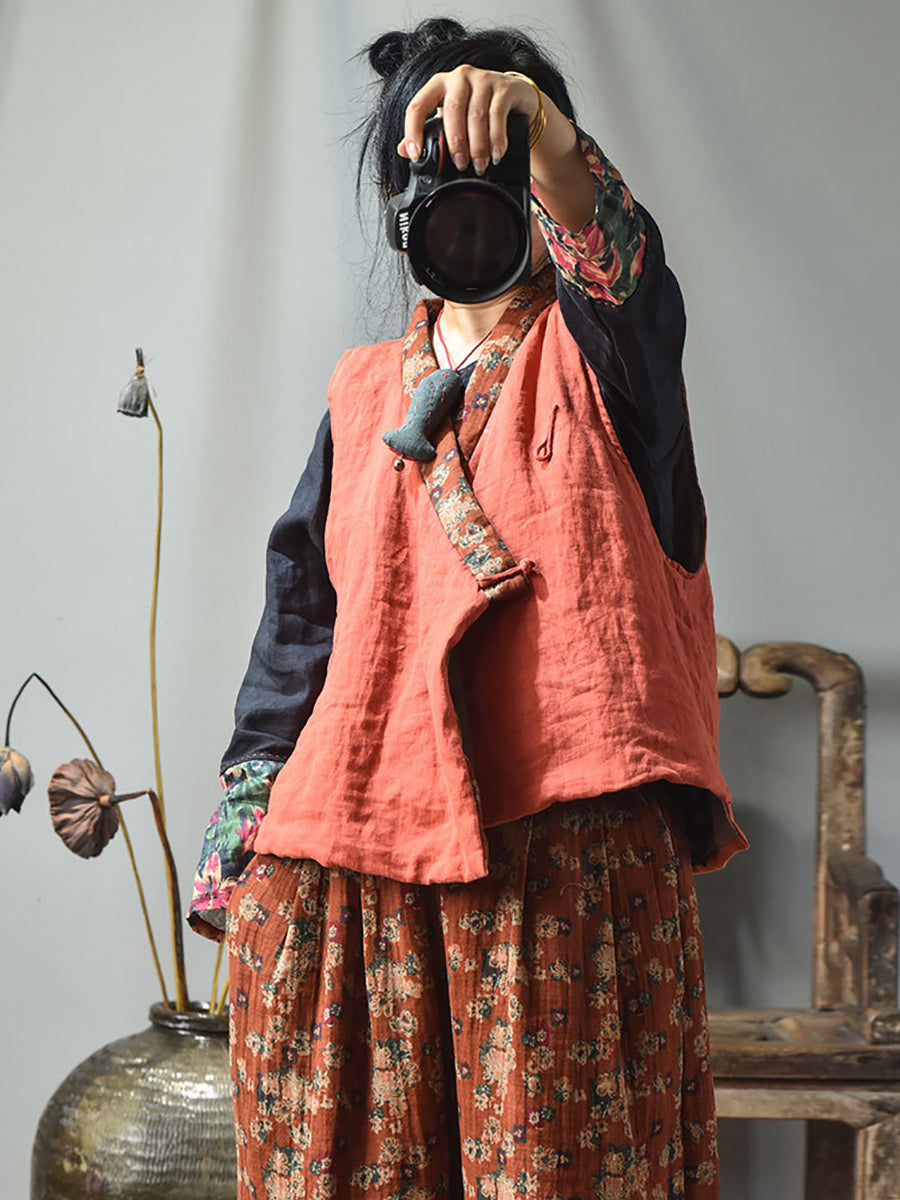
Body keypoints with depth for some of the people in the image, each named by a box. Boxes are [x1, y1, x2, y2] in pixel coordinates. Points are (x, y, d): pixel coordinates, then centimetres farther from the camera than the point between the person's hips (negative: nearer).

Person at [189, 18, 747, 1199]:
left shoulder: (594, 350, 8)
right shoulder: (365, 391, 16)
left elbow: (626, 271, -18)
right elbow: (303, 613, 16)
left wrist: (540, 132, -39)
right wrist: (238, 837, 11)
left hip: (565, 832, -3)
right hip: (354, 844, 3)